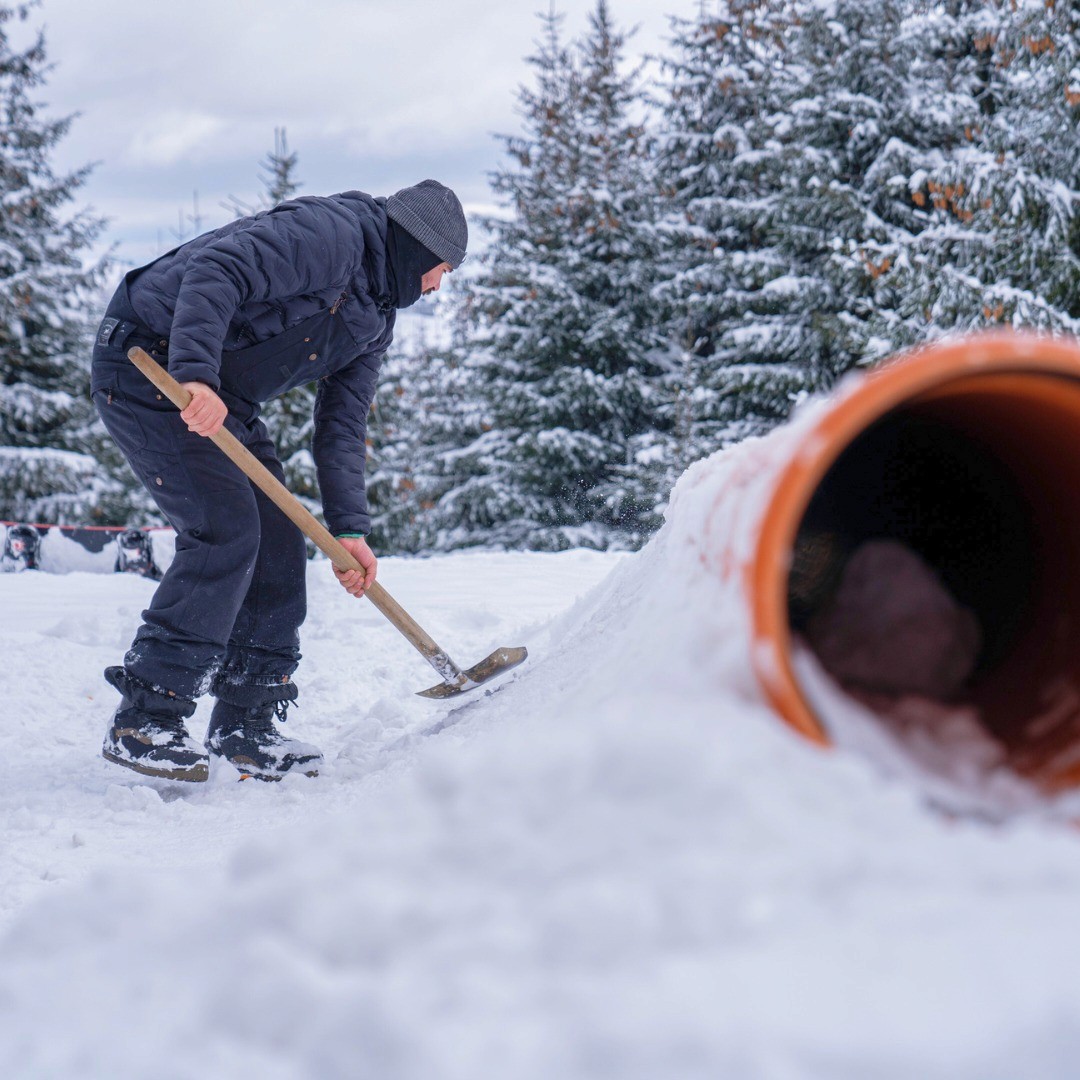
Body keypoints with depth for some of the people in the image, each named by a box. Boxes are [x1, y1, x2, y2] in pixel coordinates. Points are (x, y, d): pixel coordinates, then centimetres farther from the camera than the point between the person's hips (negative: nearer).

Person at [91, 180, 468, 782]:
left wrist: (349, 527, -3)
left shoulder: (376, 321, 13)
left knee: (279, 542, 5)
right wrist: (195, 374, -41)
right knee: (226, 528, -19)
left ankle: (248, 723, 15)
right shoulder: (329, 234, -17)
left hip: (222, 398, 10)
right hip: (149, 368, -10)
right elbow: (211, 271, -29)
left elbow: (342, 426, 9)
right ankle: (145, 721, -12)